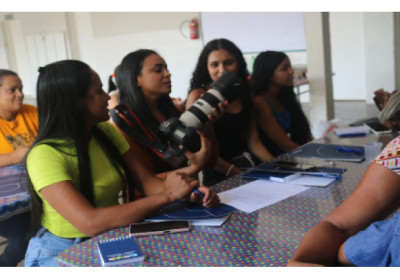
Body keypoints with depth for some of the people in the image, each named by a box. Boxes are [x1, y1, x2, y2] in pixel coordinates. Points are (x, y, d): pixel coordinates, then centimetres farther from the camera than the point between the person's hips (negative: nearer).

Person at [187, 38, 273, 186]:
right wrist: (240, 175, -19)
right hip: (218, 173, -6)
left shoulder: (243, 93, 14)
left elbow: (254, 142, 11)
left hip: (249, 163, 6)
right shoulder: (198, 96, -5)